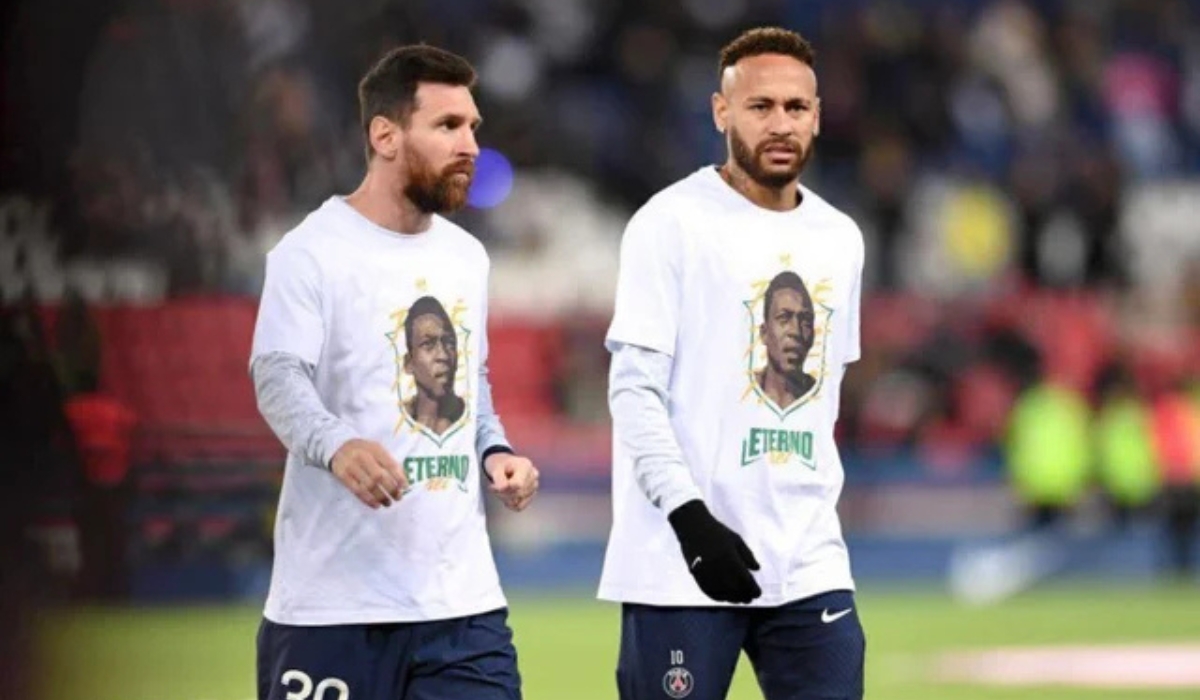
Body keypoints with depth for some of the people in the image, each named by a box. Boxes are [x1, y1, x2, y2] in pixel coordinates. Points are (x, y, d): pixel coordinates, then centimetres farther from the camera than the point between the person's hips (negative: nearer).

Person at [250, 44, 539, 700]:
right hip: (335, 598, -6)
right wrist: (338, 445, -40)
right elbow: (279, 377, -20)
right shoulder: (312, 252, -7)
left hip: (463, 594, 6)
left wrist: (494, 451, 7)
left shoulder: (467, 257, 16)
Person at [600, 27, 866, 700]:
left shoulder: (840, 239, 13)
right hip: (679, 567, -5)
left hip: (810, 566, 5)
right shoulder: (673, 223, -5)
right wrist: (689, 516, -20)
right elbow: (635, 390, -10)